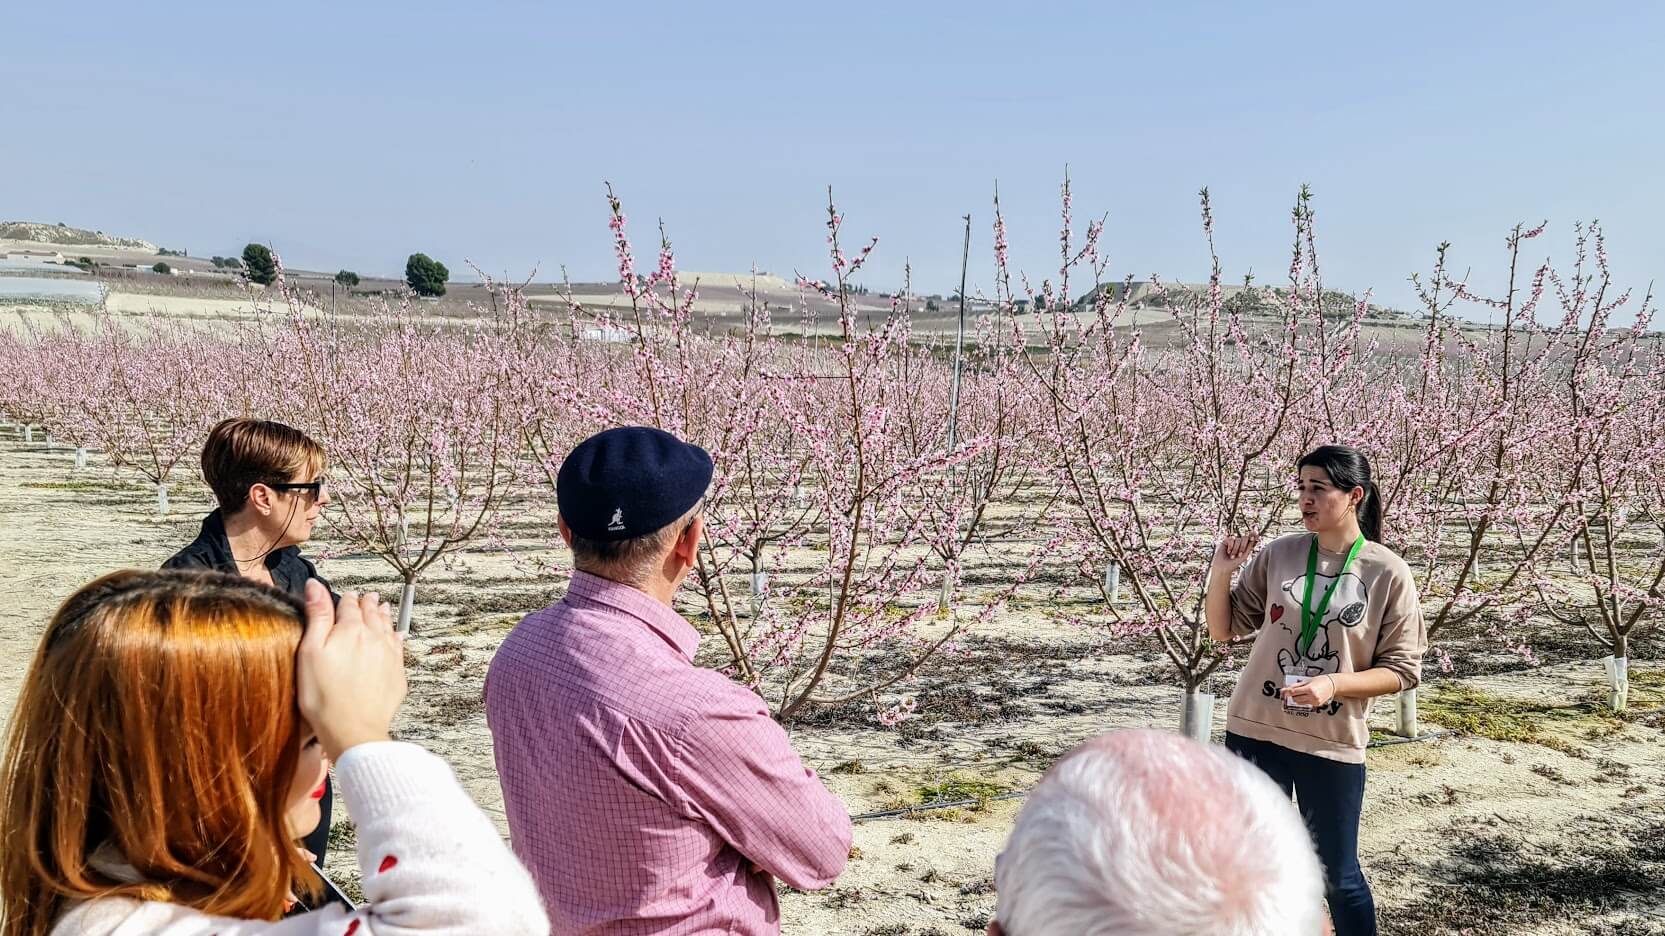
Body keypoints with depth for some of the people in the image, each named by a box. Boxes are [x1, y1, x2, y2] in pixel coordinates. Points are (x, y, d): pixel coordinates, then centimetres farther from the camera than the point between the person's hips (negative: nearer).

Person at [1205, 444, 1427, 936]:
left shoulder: (1389, 573, -7)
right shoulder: (1278, 554, -1)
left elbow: (1402, 671, -4)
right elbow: (1224, 629, 5)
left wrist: (1333, 684, -19)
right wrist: (1221, 571, -11)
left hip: (1333, 745, -2)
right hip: (1254, 732, 2)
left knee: (1339, 876, 10)